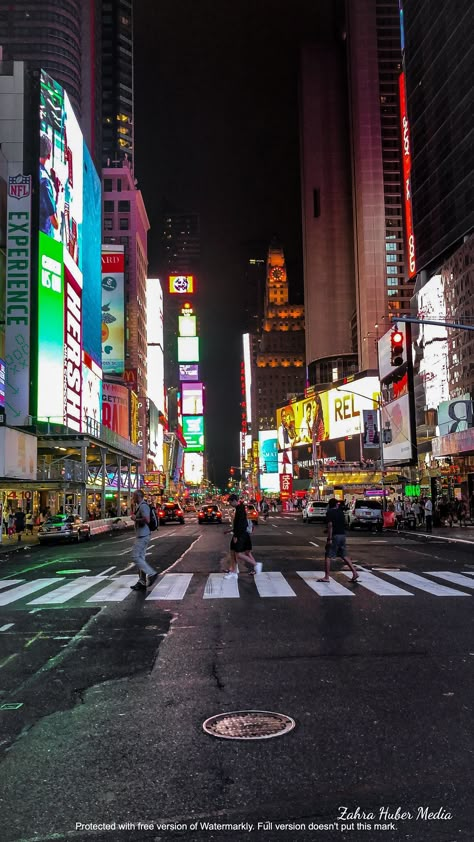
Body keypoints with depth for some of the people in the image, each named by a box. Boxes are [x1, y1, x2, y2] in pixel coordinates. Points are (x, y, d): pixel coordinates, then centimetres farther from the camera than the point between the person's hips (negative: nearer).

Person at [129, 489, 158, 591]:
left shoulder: (143, 506, -16)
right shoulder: (139, 506, 16)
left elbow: (147, 520, -28)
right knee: (140, 558, 10)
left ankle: (151, 574, -6)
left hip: (142, 536, -11)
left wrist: (135, 519, -18)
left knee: (135, 557, -9)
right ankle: (142, 582, 13)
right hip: (140, 536, 11)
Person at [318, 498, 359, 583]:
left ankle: (326, 577, -2)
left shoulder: (329, 513, -8)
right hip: (343, 535, 7)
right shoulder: (340, 511, 11)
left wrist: (329, 538, -18)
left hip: (335, 535, -7)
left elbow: (330, 525, -17)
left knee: (328, 556, -1)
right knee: (344, 555, 14)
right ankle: (355, 572, 8)